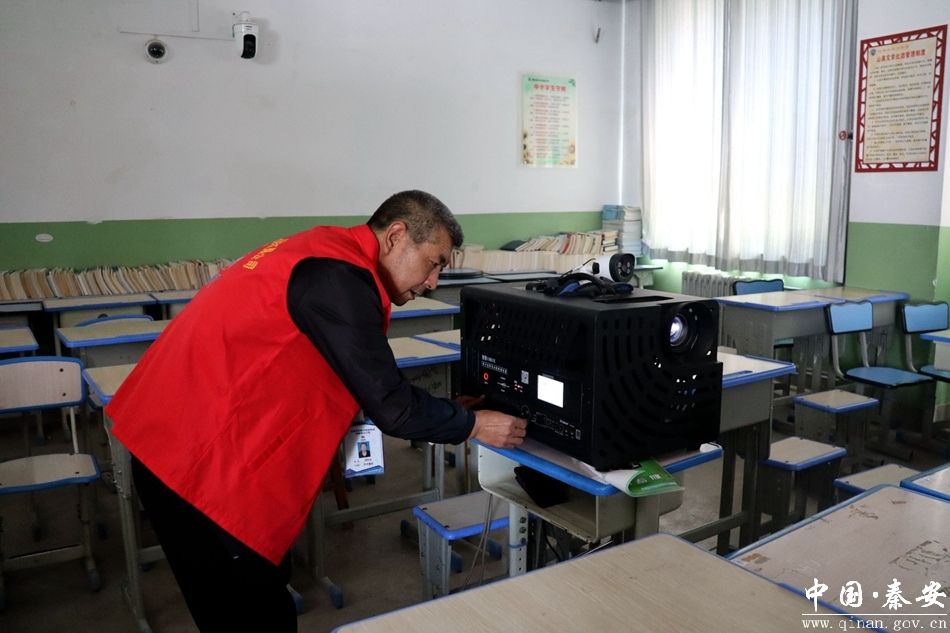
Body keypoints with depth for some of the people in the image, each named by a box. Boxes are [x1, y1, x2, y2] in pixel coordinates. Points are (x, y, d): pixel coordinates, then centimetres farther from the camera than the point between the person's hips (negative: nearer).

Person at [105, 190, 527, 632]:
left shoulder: (328, 251, 10)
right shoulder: (338, 278, -21)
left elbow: (362, 384, 15)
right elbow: (388, 404, -19)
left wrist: (444, 413, 13)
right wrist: (471, 424, -4)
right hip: (197, 455, -10)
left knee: (264, 588, 21)